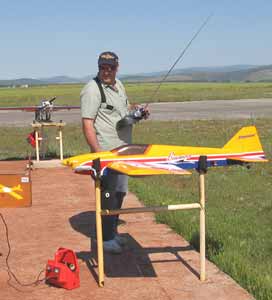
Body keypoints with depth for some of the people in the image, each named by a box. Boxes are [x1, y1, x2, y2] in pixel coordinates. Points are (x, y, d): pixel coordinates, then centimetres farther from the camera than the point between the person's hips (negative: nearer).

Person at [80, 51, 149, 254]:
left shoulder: (119, 85, 11)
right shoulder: (92, 89, -15)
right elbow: (87, 123, -19)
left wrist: (139, 111, 7)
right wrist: (98, 153, -24)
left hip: (123, 150, 9)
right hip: (106, 152, -9)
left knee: (120, 192, 16)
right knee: (108, 195, -3)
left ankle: (113, 231, 31)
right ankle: (106, 239, 8)